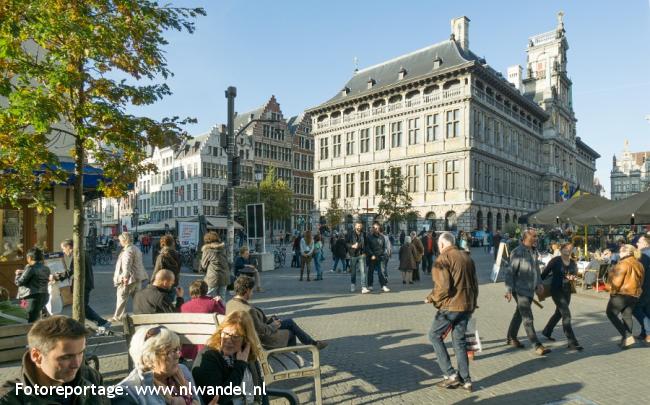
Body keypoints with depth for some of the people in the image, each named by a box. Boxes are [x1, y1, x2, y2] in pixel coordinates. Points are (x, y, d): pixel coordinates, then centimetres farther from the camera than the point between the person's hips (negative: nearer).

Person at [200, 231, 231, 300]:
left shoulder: (207, 250, -7)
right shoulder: (223, 248, 7)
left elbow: (203, 265, 2)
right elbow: (227, 264, 10)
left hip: (213, 278, -5)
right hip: (225, 277, 5)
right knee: (222, 299, 13)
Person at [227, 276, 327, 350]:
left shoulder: (229, 304, -6)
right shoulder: (249, 310, -35)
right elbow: (263, 331, -28)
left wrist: (271, 319, 7)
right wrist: (274, 325, -8)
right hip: (263, 341, -8)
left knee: (289, 321, 19)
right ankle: (312, 344, 36)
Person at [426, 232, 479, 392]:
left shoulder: (443, 258, -11)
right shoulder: (466, 257, 12)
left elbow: (443, 287, -20)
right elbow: (474, 283, 16)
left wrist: (431, 298, -4)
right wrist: (472, 302, 25)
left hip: (450, 306, -7)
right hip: (467, 306, 7)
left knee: (435, 335, 9)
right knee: (459, 340, 16)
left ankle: (450, 374, 5)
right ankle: (465, 380, 19)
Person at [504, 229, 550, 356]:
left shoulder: (534, 251, 8)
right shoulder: (518, 252, -17)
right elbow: (510, 272, -18)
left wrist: (539, 283, 8)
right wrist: (509, 290, -21)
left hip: (530, 290, 9)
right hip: (520, 290, -8)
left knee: (519, 314, 19)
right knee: (528, 318, -6)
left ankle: (511, 338, 33)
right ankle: (537, 346, -2)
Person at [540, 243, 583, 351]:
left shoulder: (573, 262, 4)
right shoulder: (555, 260, -12)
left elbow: (575, 273, 15)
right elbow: (545, 273, -7)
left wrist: (573, 277, -9)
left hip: (567, 290, 7)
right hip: (556, 290, -7)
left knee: (559, 313, 19)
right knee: (566, 315, -13)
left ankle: (547, 332, 41)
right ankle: (572, 343, -9)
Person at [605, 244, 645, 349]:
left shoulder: (623, 264, -17)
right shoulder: (638, 264, 11)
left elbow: (617, 281, -20)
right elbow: (640, 281, 18)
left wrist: (612, 291, -6)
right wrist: (636, 289, 24)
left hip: (622, 293, -9)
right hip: (634, 294, 9)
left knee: (611, 313, 3)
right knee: (627, 316, 14)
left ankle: (627, 336, -7)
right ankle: (626, 340, 17)